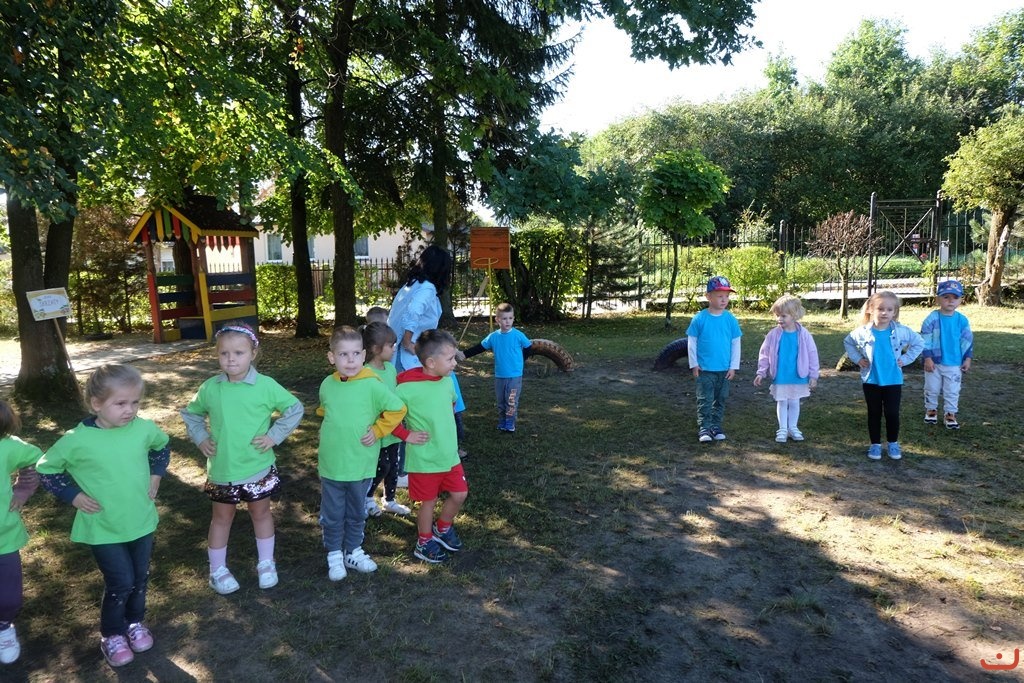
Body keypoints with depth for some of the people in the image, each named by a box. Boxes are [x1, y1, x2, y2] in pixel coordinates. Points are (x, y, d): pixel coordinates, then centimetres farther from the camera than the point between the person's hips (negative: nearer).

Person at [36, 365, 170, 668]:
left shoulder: (144, 429, -11)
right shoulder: (77, 440, -20)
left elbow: (163, 446, 13)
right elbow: (45, 468, -4)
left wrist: (155, 475, 3)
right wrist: (73, 495, -10)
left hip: (142, 522, 4)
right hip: (102, 529, -3)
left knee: (140, 577, 16)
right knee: (121, 583, 0)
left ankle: (135, 622, 41)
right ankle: (112, 634, 26)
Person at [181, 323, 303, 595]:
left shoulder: (266, 386, -14)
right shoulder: (210, 388, -7)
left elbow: (294, 409, -5)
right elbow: (190, 414, 11)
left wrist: (274, 435, -11)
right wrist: (200, 438, -1)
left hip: (258, 468, -1)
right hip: (221, 470, 1)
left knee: (261, 513, 17)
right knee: (221, 518, 17)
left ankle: (266, 563, 34)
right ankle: (218, 570, 32)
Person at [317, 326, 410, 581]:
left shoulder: (372, 384, -16)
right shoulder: (327, 385, -4)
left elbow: (397, 409, -11)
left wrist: (377, 431, -11)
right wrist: (327, 440, 12)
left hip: (360, 465, -2)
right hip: (330, 465, 2)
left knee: (356, 514, 17)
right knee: (332, 515, 14)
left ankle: (353, 551, 37)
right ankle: (334, 555, 32)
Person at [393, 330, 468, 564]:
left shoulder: (447, 381, -2)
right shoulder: (408, 387, -24)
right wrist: (406, 435, -17)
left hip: (449, 454, 6)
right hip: (424, 460, -6)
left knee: (459, 495, 14)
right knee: (428, 502, 10)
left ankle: (443, 529, 41)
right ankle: (424, 543, 33)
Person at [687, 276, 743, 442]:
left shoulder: (731, 319, -2)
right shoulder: (699, 319, -8)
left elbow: (736, 343, 4)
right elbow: (691, 342, -2)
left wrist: (733, 366, 1)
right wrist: (694, 364, -3)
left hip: (724, 369, 3)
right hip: (704, 369, -3)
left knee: (720, 400, 13)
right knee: (705, 400, -2)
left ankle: (716, 427, 24)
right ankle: (704, 428, 2)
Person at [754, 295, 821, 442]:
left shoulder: (803, 334, -9)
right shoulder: (774, 334, -9)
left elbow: (812, 355, -3)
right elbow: (764, 354, -1)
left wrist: (813, 375, -3)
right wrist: (761, 373, -1)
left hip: (798, 378, 0)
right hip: (780, 378, 0)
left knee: (794, 403, 13)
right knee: (781, 403, 10)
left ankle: (793, 428, 27)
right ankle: (782, 429, 21)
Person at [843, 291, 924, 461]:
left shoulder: (902, 331, -8)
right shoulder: (862, 332, -8)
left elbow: (919, 343, 6)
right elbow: (847, 342, 10)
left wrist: (905, 359, -1)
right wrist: (857, 359, 1)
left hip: (893, 380, 0)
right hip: (871, 381, 0)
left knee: (892, 413, 5)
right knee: (874, 413, 10)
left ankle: (893, 443, 24)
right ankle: (875, 444, 22)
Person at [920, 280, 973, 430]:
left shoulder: (962, 320, -2)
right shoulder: (932, 318, -11)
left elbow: (968, 340, 6)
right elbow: (925, 340, -10)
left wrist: (967, 358, 4)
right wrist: (927, 358, -12)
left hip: (954, 363, 2)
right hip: (934, 362, -2)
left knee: (952, 391, 8)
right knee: (932, 389, 12)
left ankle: (950, 414, 20)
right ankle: (931, 409, 30)